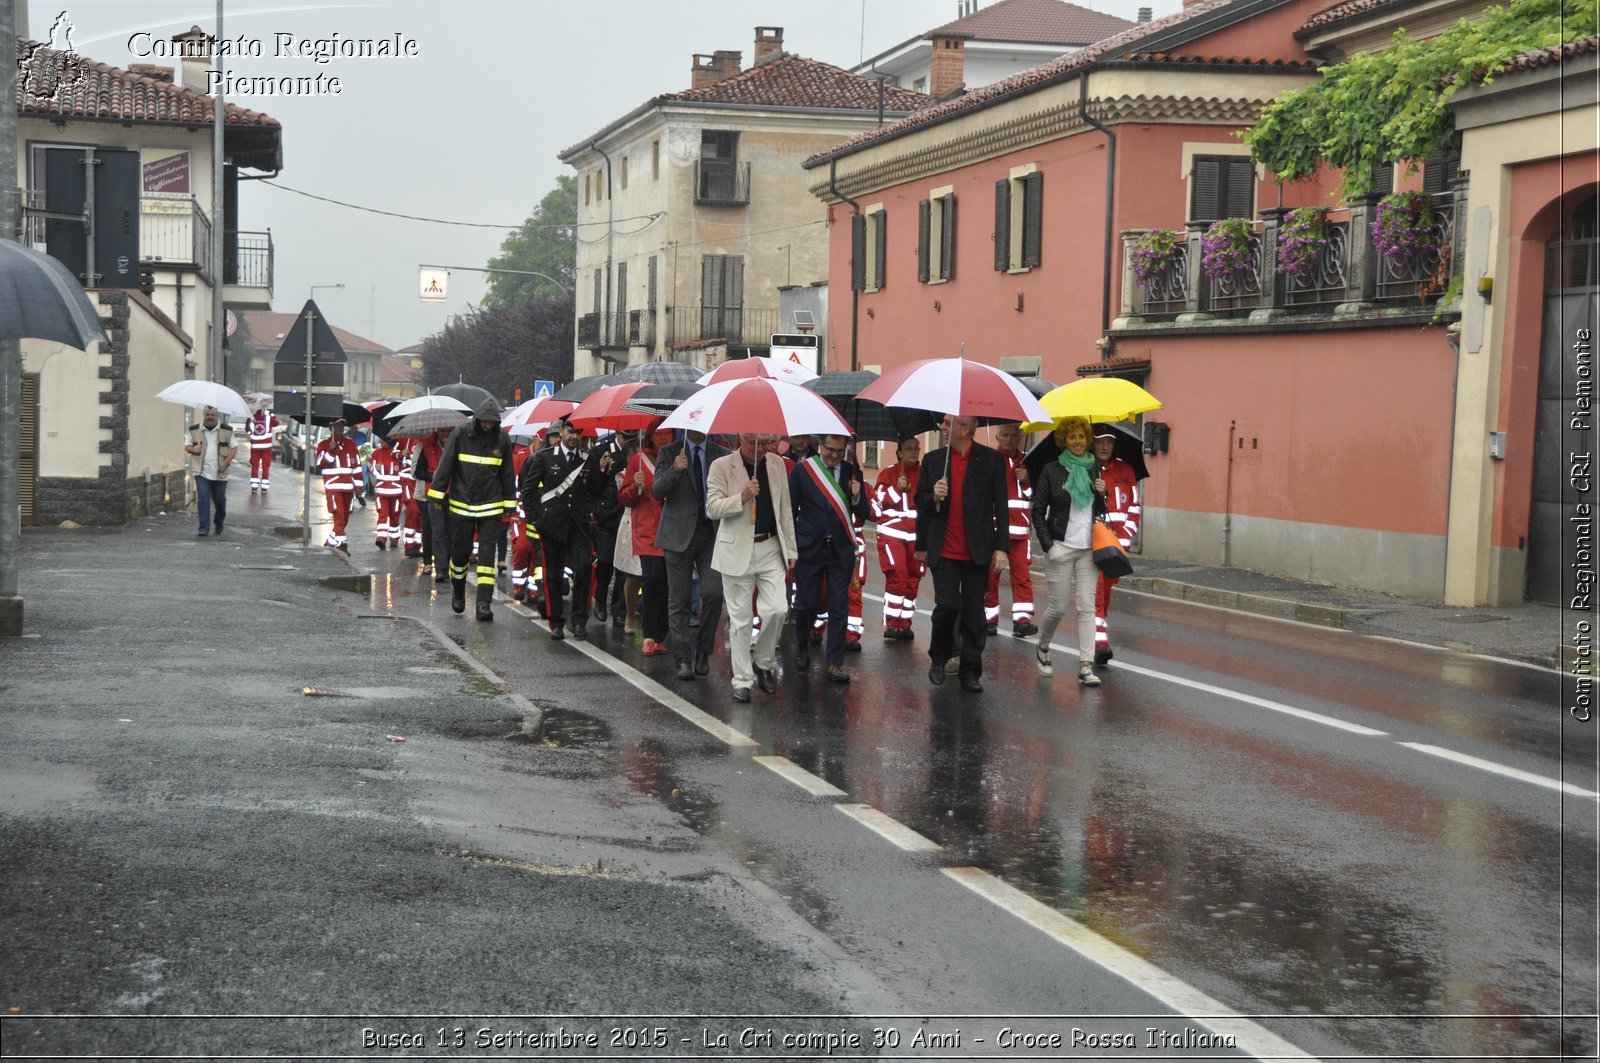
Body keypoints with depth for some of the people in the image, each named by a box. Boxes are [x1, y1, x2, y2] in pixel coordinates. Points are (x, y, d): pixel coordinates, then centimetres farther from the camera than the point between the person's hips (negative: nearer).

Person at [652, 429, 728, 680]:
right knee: (679, 600, 1)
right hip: (679, 534, -1)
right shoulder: (670, 452, 4)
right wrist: (674, 470, -23)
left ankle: (702, 649, 7)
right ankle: (683, 658, 10)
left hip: (712, 534, 1)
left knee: (714, 593, -12)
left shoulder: (722, 454, 7)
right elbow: (656, 491, -6)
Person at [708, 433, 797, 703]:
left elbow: (785, 509, 14)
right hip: (737, 551, -3)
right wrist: (742, 498, -23)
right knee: (740, 619, 1)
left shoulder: (776, 463, 9)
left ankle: (764, 662, 15)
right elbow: (712, 508, -8)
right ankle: (742, 680, 10)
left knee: (776, 610, -10)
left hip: (771, 549, 3)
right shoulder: (721, 467, -4)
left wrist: (790, 549, 12)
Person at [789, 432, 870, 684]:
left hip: (840, 550, 1)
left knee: (839, 609, 0)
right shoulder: (802, 469, -2)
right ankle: (802, 645, 34)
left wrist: (857, 497, -16)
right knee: (807, 604, 5)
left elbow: (862, 515, 4)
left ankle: (835, 664, 7)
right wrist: (790, 545, 2)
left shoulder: (852, 473, 3)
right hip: (809, 548, -1)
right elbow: (790, 509, 4)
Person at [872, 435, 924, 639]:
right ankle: (891, 624, -7)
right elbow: (878, 502, -3)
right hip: (892, 532, -4)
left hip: (917, 535, 4)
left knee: (913, 579, 4)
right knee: (897, 577, -13)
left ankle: (905, 624, 12)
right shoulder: (888, 473, 2)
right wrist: (897, 488, -14)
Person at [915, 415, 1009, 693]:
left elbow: (1001, 506, 0)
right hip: (943, 551, 1)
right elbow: (920, 502, 14)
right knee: (947, 605, -9)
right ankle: (939, 658, 15)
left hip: (977, 552, -1)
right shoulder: (932, 459, 7)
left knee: (974, 613, 4)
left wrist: (1001, 547, -4)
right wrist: (933, 496, -7)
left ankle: (970, 672, 14)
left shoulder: (991, 460, 0)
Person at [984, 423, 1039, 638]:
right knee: (990, 575, 3)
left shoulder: (1026, 462, 15)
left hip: (1020, 529, 3)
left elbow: (1036, 496, 17)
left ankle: (1022, 620, -5)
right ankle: (989, 619, 12)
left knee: (1023, 575, -4)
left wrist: (1027, 480, -1)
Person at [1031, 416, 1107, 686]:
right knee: (1059, 606, 2)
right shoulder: (1052, 470, -2)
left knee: (1087, 606, -3)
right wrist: (1048, 545, -9)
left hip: (1089, 549, 3)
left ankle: (1086, 665, -4)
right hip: (1062, 548, -3)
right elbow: (1038, 510, -1)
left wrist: (1102, 493, -3)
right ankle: (1042, 648, 30)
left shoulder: (1094, 469, 10)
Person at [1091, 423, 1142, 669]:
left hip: (1117, 543, 4)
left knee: (1106, 591, 10)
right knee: (1095, 590, -15)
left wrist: (1123, 540, 1)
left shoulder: (1125, 470, 10)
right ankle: (1100, 641, -21)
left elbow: (1133, 508, 11)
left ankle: (1097, 637, 23)